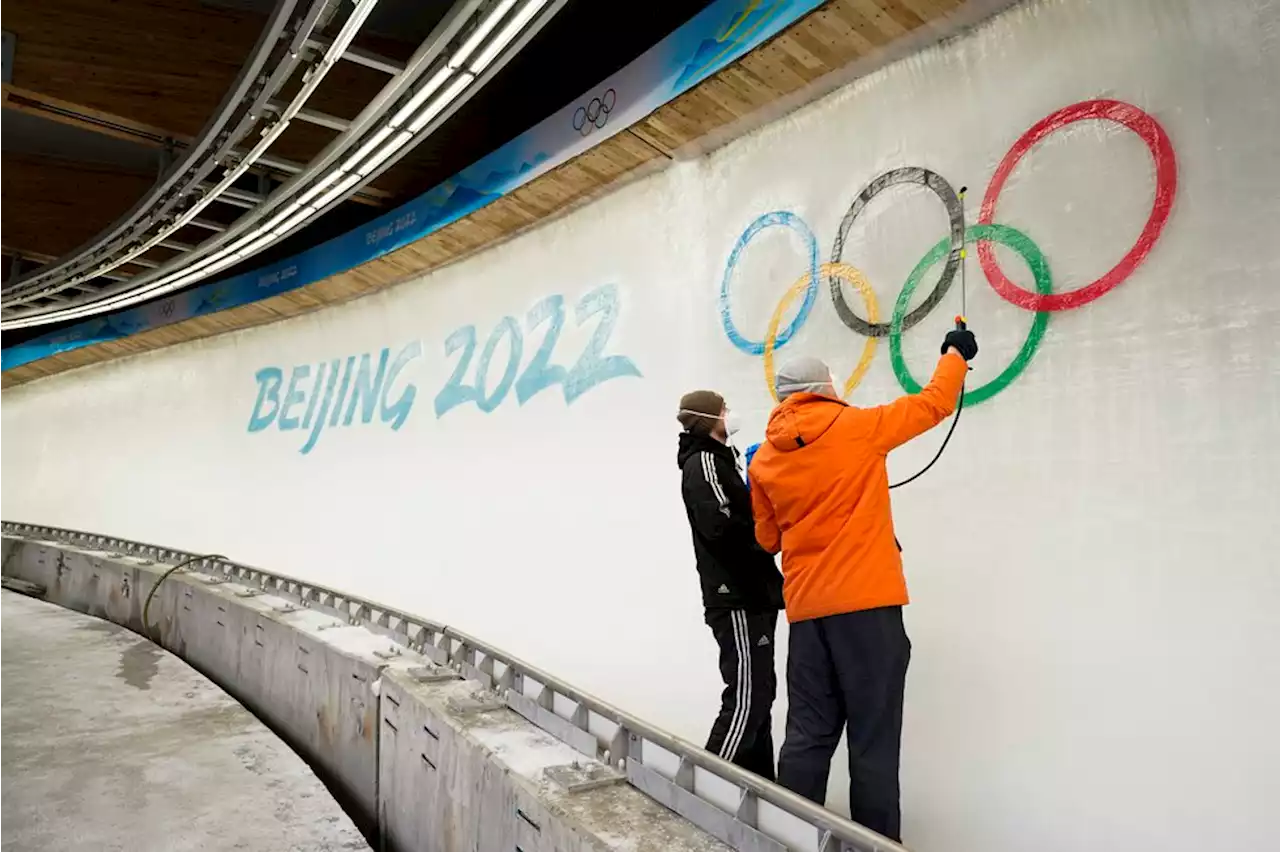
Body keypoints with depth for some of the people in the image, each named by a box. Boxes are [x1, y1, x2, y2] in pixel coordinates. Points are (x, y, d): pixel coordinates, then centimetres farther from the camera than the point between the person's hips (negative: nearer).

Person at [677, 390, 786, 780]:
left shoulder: (719, 461, 22)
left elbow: (742, 518, 16)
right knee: (746, 697, -11)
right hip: (736, 598, -10)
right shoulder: (704, 463, -9)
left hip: (748, 595, 10)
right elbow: (722, 526, -22)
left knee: (759, 692, 11)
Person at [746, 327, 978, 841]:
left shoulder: (764, 459, 8)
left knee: (808, 734, 12)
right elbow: (934, 405, 9)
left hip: (806, 608, 5)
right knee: (873, 739, 3)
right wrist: (955, 354, 25)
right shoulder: (857, 426, -4)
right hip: (866, 601, -4)